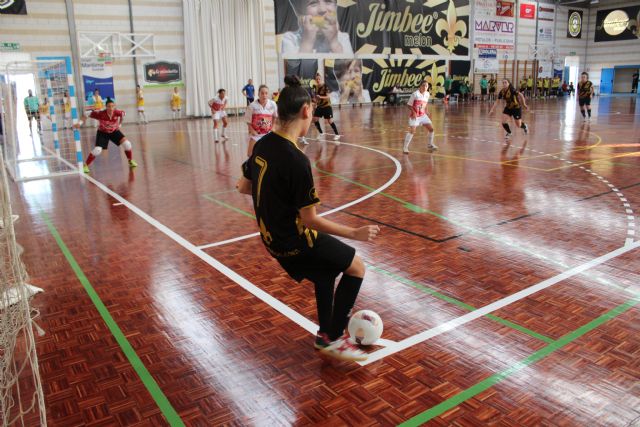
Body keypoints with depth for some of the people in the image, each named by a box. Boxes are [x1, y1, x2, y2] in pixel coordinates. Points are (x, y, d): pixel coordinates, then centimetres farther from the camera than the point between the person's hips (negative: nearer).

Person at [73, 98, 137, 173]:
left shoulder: (117, 113, -25)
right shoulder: (100, 114, -31)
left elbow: (123, 114, 0)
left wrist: (119, 124, 5)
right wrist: (79, 123, -31)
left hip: (114, 131, 3)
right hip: (102, 133, -2)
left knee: (127, 144, -15)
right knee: (97, 150, -18)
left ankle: (131, 161, 9)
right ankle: (86, 165, 0)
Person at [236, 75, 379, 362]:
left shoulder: (262, 145, -2)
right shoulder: (296, 160, -27)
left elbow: (244, 187, 12)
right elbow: (310, 220, -23)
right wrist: (354, 233, -16)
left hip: (273, 238, 9)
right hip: (296, 242, -8)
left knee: (327, 270, 29)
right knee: (356, 267, 8)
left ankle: (325, 334, 39)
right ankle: (334, 340, 13)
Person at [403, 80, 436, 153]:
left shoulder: (427, 94, 2)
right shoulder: (415, 94, -17)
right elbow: (409, 105, -12)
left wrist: (426, 111, 4)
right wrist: (413, 112, -23)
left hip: (423, 115, 6)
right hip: (414, 115, -6)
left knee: (431, 128, 4)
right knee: (412, 130, -19)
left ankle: (430, 144, 25)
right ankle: (405, 147, -11)